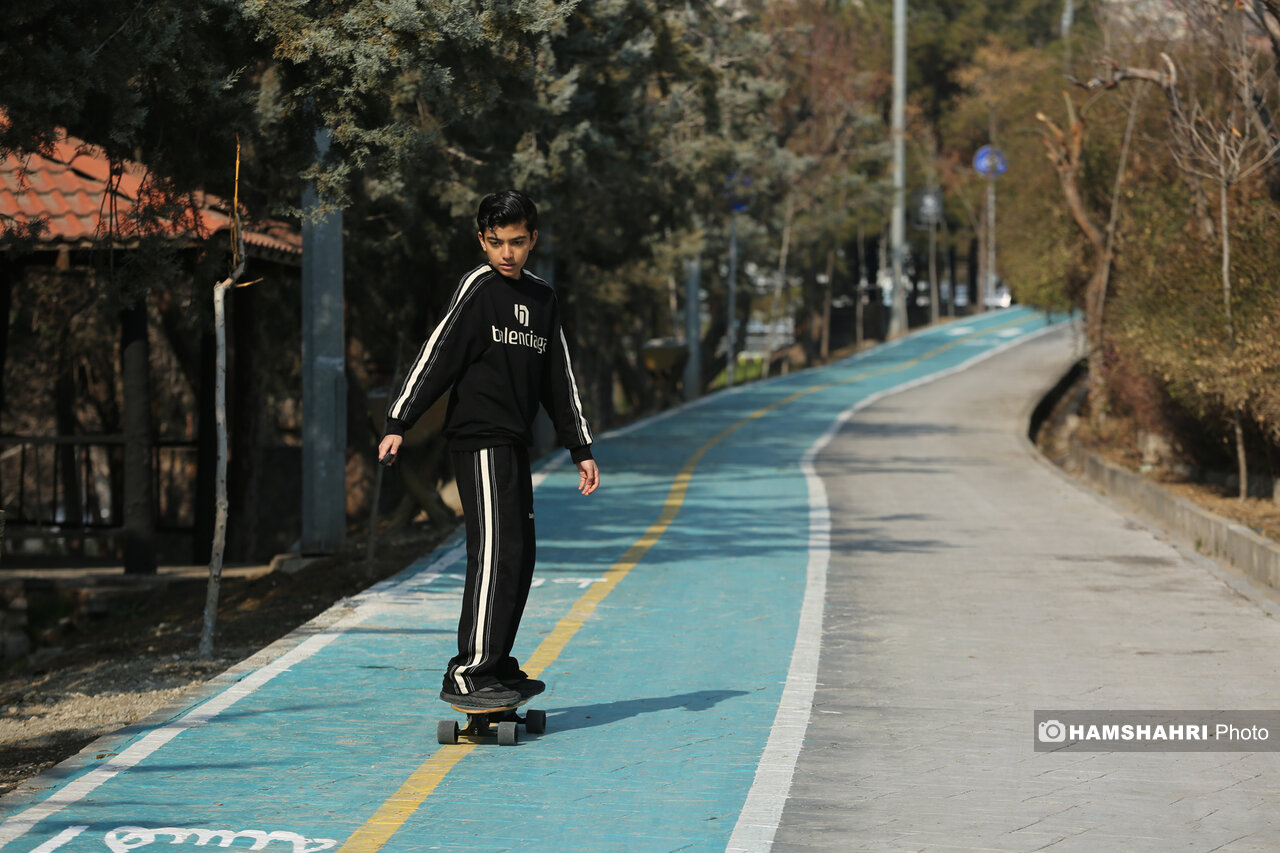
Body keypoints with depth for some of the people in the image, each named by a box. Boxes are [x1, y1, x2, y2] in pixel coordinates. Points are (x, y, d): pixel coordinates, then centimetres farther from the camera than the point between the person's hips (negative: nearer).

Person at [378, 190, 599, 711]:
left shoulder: (542, 299, 15)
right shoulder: (478, 288, -7)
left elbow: (559, 379, 22)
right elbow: (438, 355, -13)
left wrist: (581, 449, 22)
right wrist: (398, 424, -20)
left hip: (514, 443, 8)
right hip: (479, 439, -8)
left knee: (519, 558, 10)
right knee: (496, 553, -15)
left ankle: (497, 668, 20)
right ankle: (467, 677, -16)